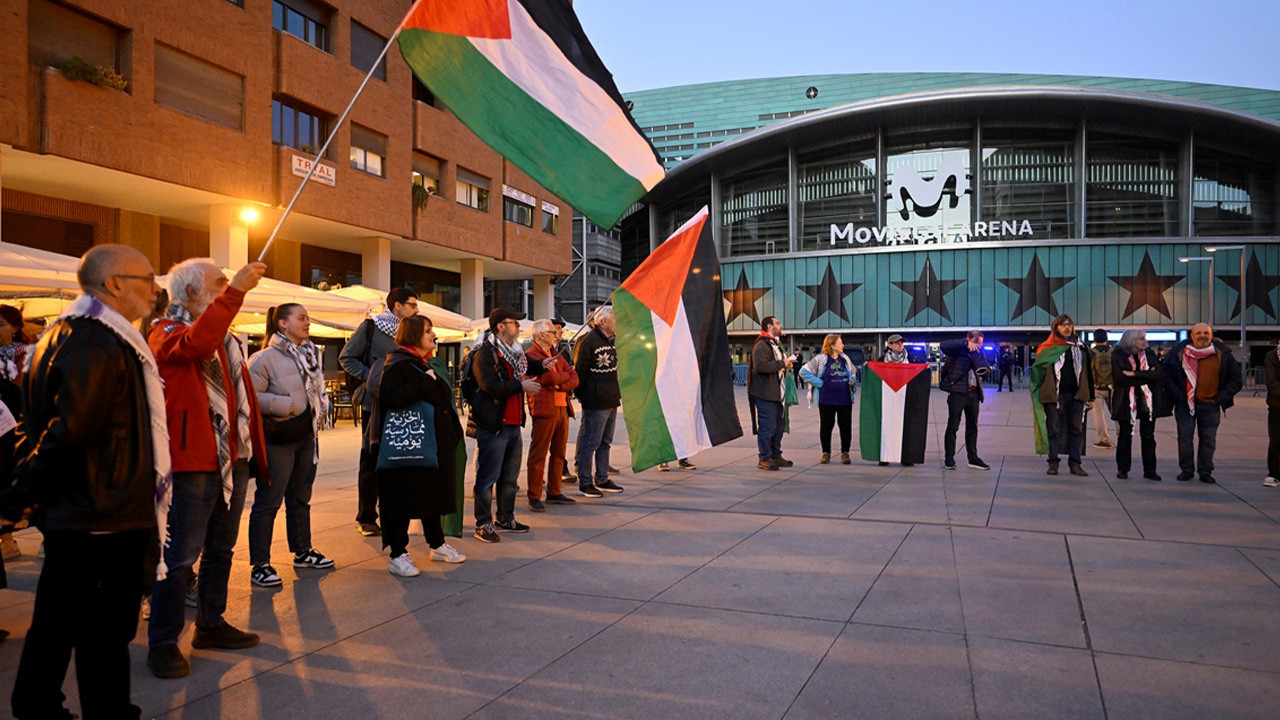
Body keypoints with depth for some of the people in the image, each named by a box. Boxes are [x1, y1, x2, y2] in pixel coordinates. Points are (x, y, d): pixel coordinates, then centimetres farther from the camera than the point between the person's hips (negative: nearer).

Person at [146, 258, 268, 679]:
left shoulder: (226, 336, 19)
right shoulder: (166, 332, -6)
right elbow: (196, 344, -31)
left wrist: (255, 449, 15)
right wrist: (235, 291, -34)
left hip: (232, 458, 8)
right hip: (192, 462, -8)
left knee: (221, 548, 17)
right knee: (180, 554, -4)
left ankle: (210, 624, 30)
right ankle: (163, 644, 6)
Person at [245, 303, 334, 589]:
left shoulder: (311, 353, 11)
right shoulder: (265, 358, -13)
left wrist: (322, 410, 7)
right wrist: (288, 405, -19)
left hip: (307, 436, 8)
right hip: (278, 438, -8)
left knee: (301, 497, 18)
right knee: (268, 501, -4)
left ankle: (302, 551, 32)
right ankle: (259, 565, 3)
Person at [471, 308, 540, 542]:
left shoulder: (513, 352, 17)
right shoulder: (484, 353, -11)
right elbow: (490, 386, -22)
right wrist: (520, 386, -17)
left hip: (512, 424, 9)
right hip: (492, 426, -9)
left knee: (510, 476, 16)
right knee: (488, 477, -2)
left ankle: (506, 519, 29)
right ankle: (483, 524, 6)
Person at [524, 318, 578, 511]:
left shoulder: (557, 355, 20)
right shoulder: (530, 356, -5)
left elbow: (574, 379, 11)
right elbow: (552, 377, -17)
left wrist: (559, 384, -7)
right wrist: (565, 375, 2)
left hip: (562, 408, 8)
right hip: (543, 410, -8)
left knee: (558, 453, 12)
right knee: (538, 455, -5)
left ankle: (554, 492, 21)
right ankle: (534, 497, 0)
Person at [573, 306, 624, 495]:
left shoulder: (612, 341, 15)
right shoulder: (588, 342, -13)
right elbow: (580, 371, -12)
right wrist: (580, 394, -8)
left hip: (612, 401, 9)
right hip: (595, 402, -9)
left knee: (605, 442, 15)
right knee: (591, 442, -4)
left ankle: (602, 479, 24)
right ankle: (584, 483, 2)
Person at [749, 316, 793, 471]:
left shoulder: (774, 344, 21)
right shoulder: (761, 345, -14)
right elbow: (760, 366, -27)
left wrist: (787, 365, 14)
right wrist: (781, 363, -20)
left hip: (776, 393, 10)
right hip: (765, 394, -10)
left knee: (779, 424, 15)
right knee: (767, 427, -6)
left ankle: (776, 456, 25)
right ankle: (765, 459, 2)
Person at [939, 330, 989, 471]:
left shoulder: (978, 353, 13)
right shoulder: (958, 350, -3)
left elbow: (985, 370, 0)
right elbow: (943, 345, -23)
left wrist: (976, 355, -10)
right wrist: (966, 344, -23)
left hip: (973, 393, 6)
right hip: (958, 392, -6)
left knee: (972, 426, 12)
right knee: (953, 426, -4)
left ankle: (973, 459, 21)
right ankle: (949, 459, 1)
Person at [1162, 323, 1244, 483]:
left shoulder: (1222, 354, 1)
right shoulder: (1179, 352, -2)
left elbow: (1237, 379, 7)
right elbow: (1166, 374, 4)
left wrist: (1220, 398, -1)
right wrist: (1177, 395, -4)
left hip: (1210, 405, 1)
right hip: (1185, 404, 0)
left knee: (1208, 440, 4)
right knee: (1185, 437, 2)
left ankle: (1205, 471, 16)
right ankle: (1187, 470, 14)